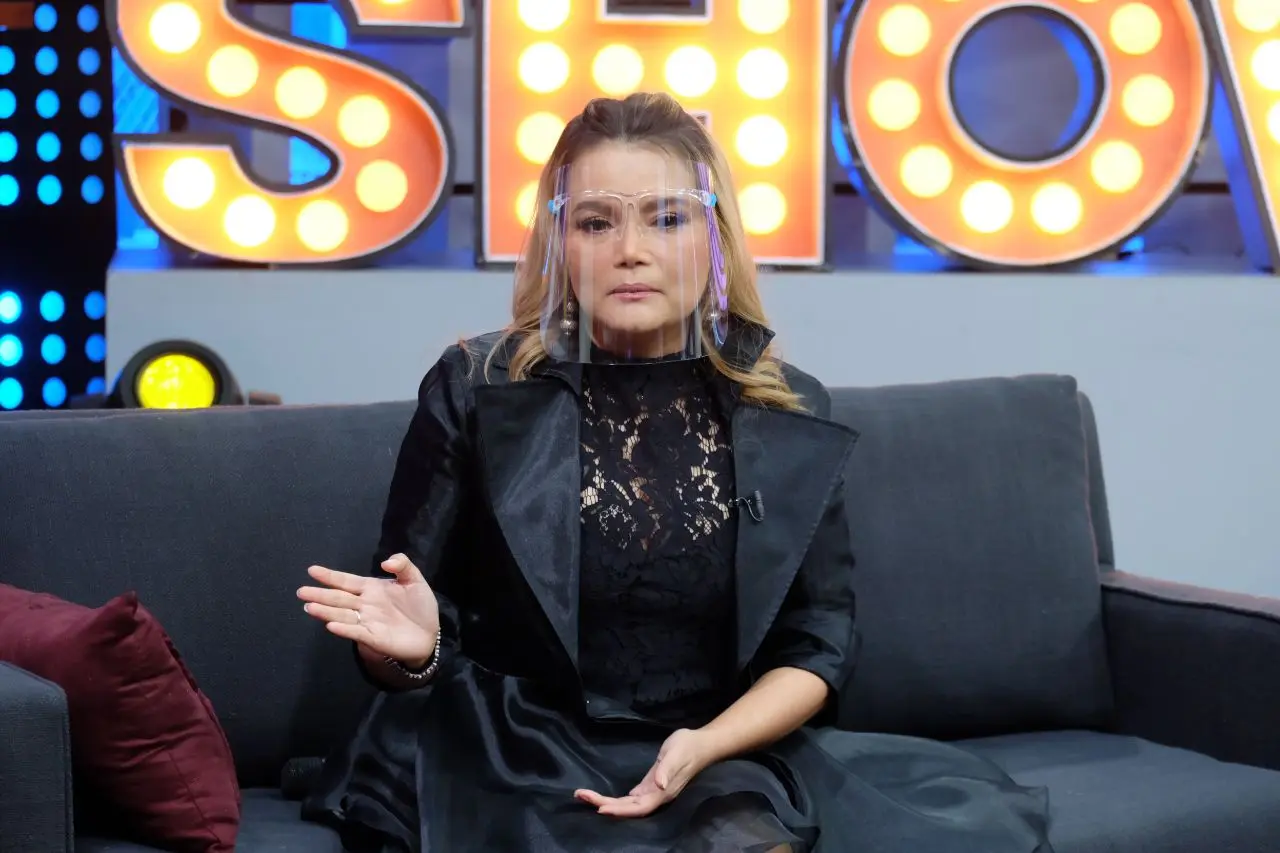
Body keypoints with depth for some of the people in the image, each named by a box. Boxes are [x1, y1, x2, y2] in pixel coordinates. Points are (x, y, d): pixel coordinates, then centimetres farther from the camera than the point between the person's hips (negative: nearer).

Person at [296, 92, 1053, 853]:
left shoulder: (791, 415, 6)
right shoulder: (476, 391, 0)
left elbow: (819, 645, 5)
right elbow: (415, 654, 2)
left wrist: (705, 748, -14)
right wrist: (413, 648, -23)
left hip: (732, 761, 4)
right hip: (517, 757, -4)